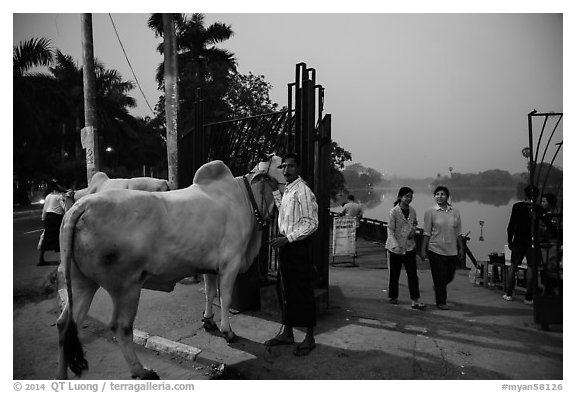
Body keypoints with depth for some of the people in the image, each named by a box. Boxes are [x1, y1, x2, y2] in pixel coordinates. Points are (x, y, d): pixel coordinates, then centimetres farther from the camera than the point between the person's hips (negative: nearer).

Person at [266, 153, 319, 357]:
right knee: (284, 290, 14)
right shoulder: (287, 189, 14)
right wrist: (274, 191, 22)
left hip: (298, 246, -9)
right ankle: (286, 332, 27)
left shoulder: (302, 191, -14)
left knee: (303, 292, 0)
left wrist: (287, 238, -21)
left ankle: (309, 337, 13)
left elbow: (312, 223, -18)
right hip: (285, 245, 9)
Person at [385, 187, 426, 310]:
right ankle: (393, 297, 27)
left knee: (413, 274, -2)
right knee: (394, 274, 9)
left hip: (409, 247, 4)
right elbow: (390, 230, -14)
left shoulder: (412, 211, 4)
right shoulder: (393, 212, -12)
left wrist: (413, 230, -1)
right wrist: (396, 245, -25)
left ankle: (415, 301, 1)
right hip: (395, 248, -4)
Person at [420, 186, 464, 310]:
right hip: (436, 250, -3)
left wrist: (461, 249, 9)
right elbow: (427, 233, -3)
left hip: (452, 251, 4)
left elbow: (458, 233, 10)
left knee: (449, 276, 12)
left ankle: (437, 287, 43)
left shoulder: (455, 212, 5)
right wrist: (423, 250, -6)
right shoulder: (430, 212, -4)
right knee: (439, 277, 2)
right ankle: (441, 302, 18)